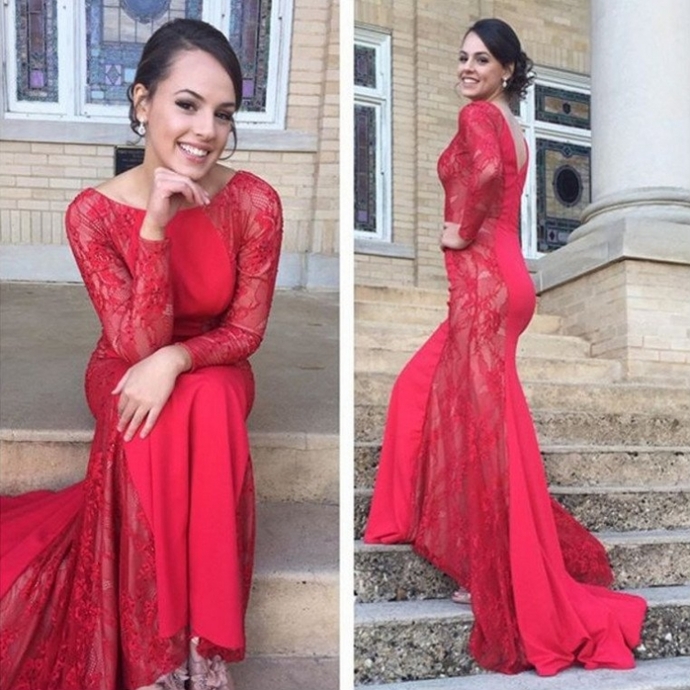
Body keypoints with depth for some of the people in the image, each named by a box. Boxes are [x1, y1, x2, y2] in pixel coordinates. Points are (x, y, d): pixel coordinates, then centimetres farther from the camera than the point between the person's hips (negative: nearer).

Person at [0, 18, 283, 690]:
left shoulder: (254, 202, -17)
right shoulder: (94, 212, -18)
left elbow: (244, 331, -11)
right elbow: (137, 343, -23)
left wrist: (174, 360, -30)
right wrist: (156, 227, -34)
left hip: (214, 373, 1)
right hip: (126, 375, 0)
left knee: (210, 404, -34)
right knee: (154, 426, -34)